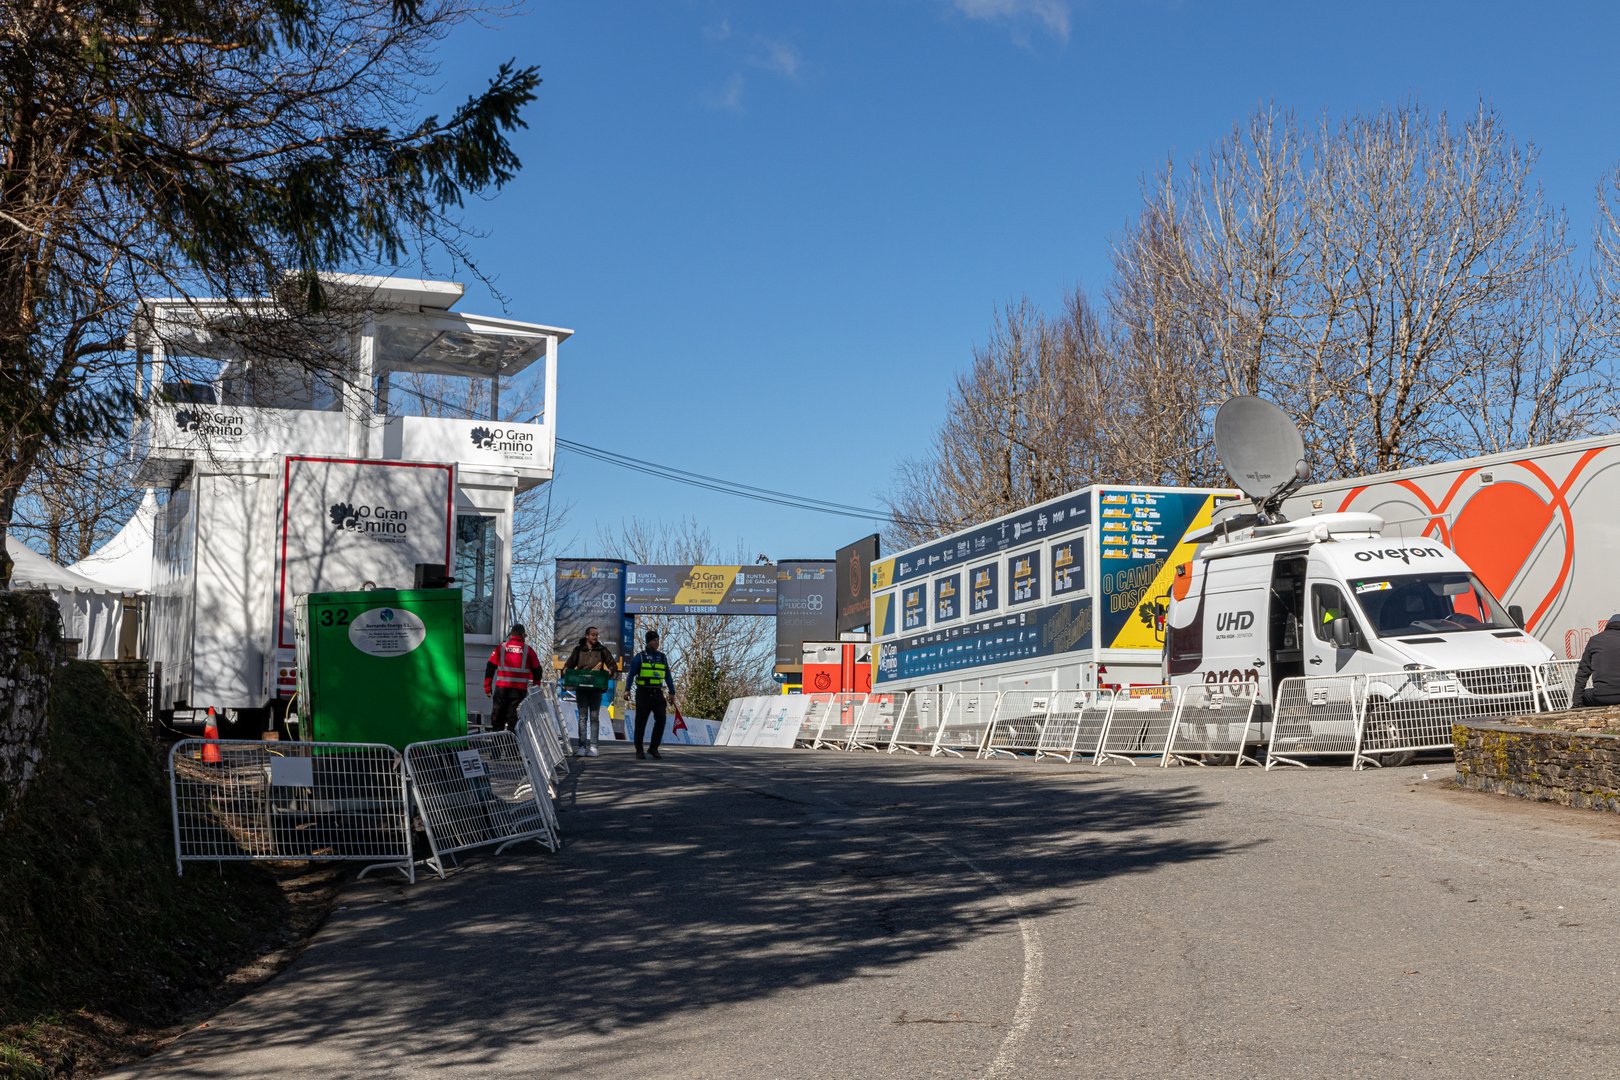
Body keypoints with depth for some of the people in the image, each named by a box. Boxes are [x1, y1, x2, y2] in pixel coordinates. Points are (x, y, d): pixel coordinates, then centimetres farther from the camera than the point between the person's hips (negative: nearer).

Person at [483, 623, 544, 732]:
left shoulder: (501, 647, 6)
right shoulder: (528, 650, 3)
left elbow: (490, 666, 4)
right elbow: (537, 670, 6)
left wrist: (487, 686, 8)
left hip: (502, 687, 1)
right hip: (520, 689, -1)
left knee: (498, 715, 11)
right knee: (513, 716, 2)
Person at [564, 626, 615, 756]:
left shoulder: (602, 650, 7)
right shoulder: (578, 650, 7)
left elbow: (612, 665, 8)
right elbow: (569, 665, 10)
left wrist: (609, 672, -14)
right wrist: (566, 670, -12)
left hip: (596, 688, 0)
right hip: (581, 688, 0)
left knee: (594, 717, 1)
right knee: (583, 717, 1)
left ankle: (593, 746, 1)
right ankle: (582, 746, 2)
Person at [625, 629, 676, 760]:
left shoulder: (662, 657, 12)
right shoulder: (640, 657, 0)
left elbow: (668, 676, 13)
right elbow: (631, 674, -4)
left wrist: (672, 693, 5)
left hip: (657, 694, 3)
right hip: (643, 694, -3)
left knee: (661, 719, -10)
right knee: (641, 722, 1)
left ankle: (653, 748, 0)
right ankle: (639, 750, 11)